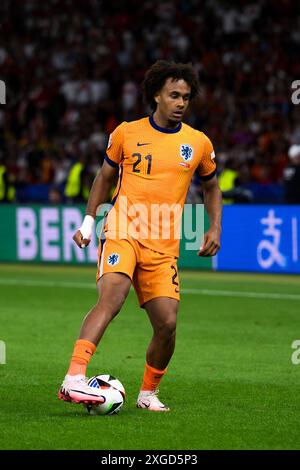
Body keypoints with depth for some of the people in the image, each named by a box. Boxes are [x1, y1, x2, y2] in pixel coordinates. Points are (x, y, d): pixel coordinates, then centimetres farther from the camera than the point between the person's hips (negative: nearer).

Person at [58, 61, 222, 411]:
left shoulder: (198, 143, 8)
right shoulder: (126, 133, 5)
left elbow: (211, 186, 25)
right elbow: (105, 178, 19)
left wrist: (215, 228, 12)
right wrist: (88, 220, 10)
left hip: (164, 244, 3)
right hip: (122, 233, -2)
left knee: (167, 323, -7)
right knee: (112, 296, -29)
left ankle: (148, 393, 18)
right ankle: (74, 379, -39)